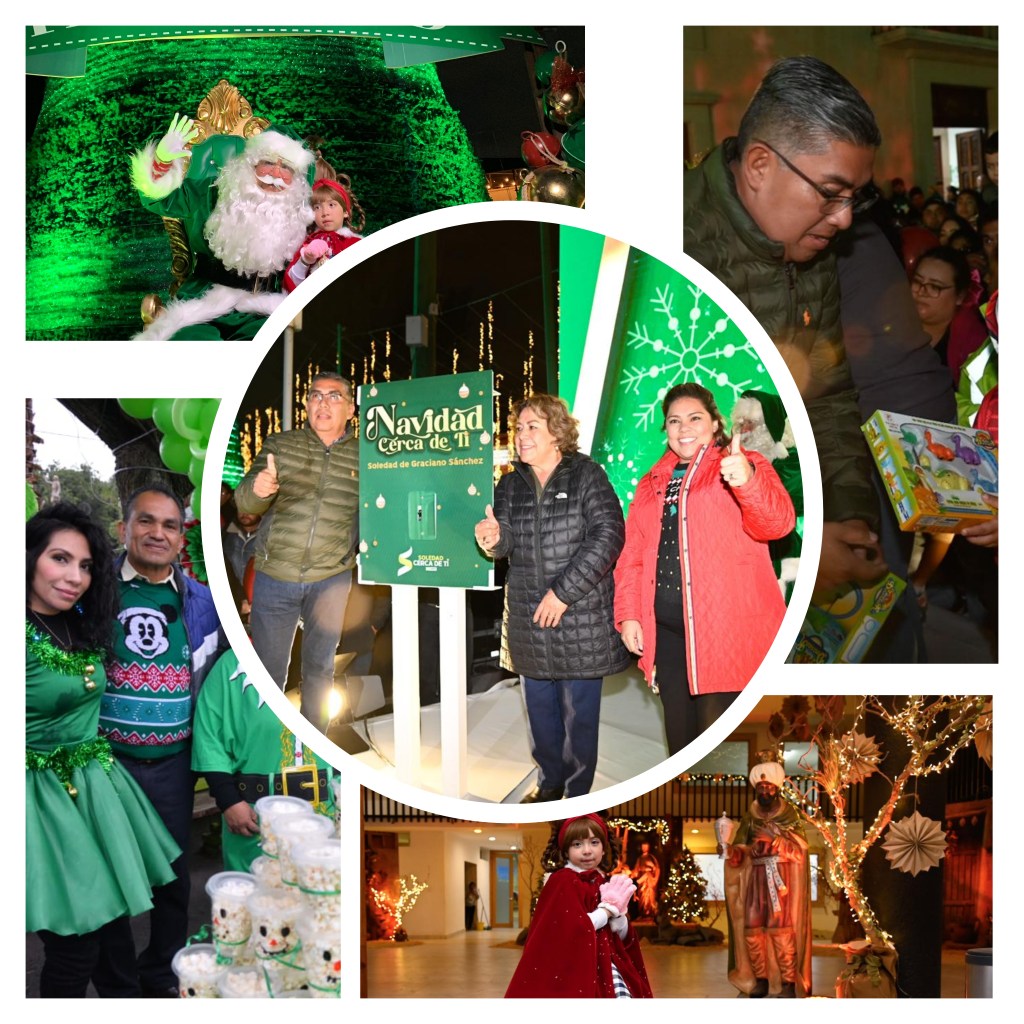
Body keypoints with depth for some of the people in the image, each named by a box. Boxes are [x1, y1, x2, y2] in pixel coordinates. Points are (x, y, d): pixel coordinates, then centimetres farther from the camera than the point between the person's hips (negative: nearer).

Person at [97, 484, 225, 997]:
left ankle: (161, 975, 27)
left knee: (172, 874, 10)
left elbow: (212, 676, 17)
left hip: (172, 762, 3)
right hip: (105, 757, -2)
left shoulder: (201, 601, 5)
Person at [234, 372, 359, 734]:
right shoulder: (280, 445, -1)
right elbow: (244, 503, -6)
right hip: (275, 574, -1)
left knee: (320, 666, 13)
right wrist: (257, 489, -30)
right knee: (267, 667, 5)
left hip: (331, 578, 1)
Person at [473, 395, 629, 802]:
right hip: (528, 618, 5)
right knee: (539, 705, 14)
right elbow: (508, 540, 6)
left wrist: (564, 592, -18)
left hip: (580, 616, -5)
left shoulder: (586, 475, -6)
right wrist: (493, 539, -21)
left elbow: (608, 535, -15)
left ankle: (577, 791, 15)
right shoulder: (511, 484, 9)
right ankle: (549, 782, 31)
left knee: (579, 708, 2)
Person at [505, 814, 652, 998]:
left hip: (606, 966, 7)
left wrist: (618, 911, -7)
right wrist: (609, 908, -11)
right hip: (575, 971, -7)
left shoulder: (605, 884, 13)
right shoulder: (562, 881, -8)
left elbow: (623, 937, 12)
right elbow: (575, 930, -21)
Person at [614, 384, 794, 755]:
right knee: (681, 738, 11)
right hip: (667, 628, 6)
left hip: (727, 627, -5)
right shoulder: (652, 484, 17)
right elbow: (632, 555, 17)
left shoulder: (744, 467, 1)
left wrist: (747, 482, -35)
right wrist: (628, 614, 4)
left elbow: (778, 523, -16)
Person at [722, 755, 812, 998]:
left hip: (782, 878, -4)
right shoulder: (750, 818, 12)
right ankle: (761, 980, 6)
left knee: (781, 928, -14)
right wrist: (729, 850, -16)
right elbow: (740, 854, 6)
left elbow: (799, 846, -9)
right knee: (752, 928, -4)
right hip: (755, 879, 4)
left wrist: (771, 840, -21)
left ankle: (789, 982, -12)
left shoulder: (789, 816, 3)